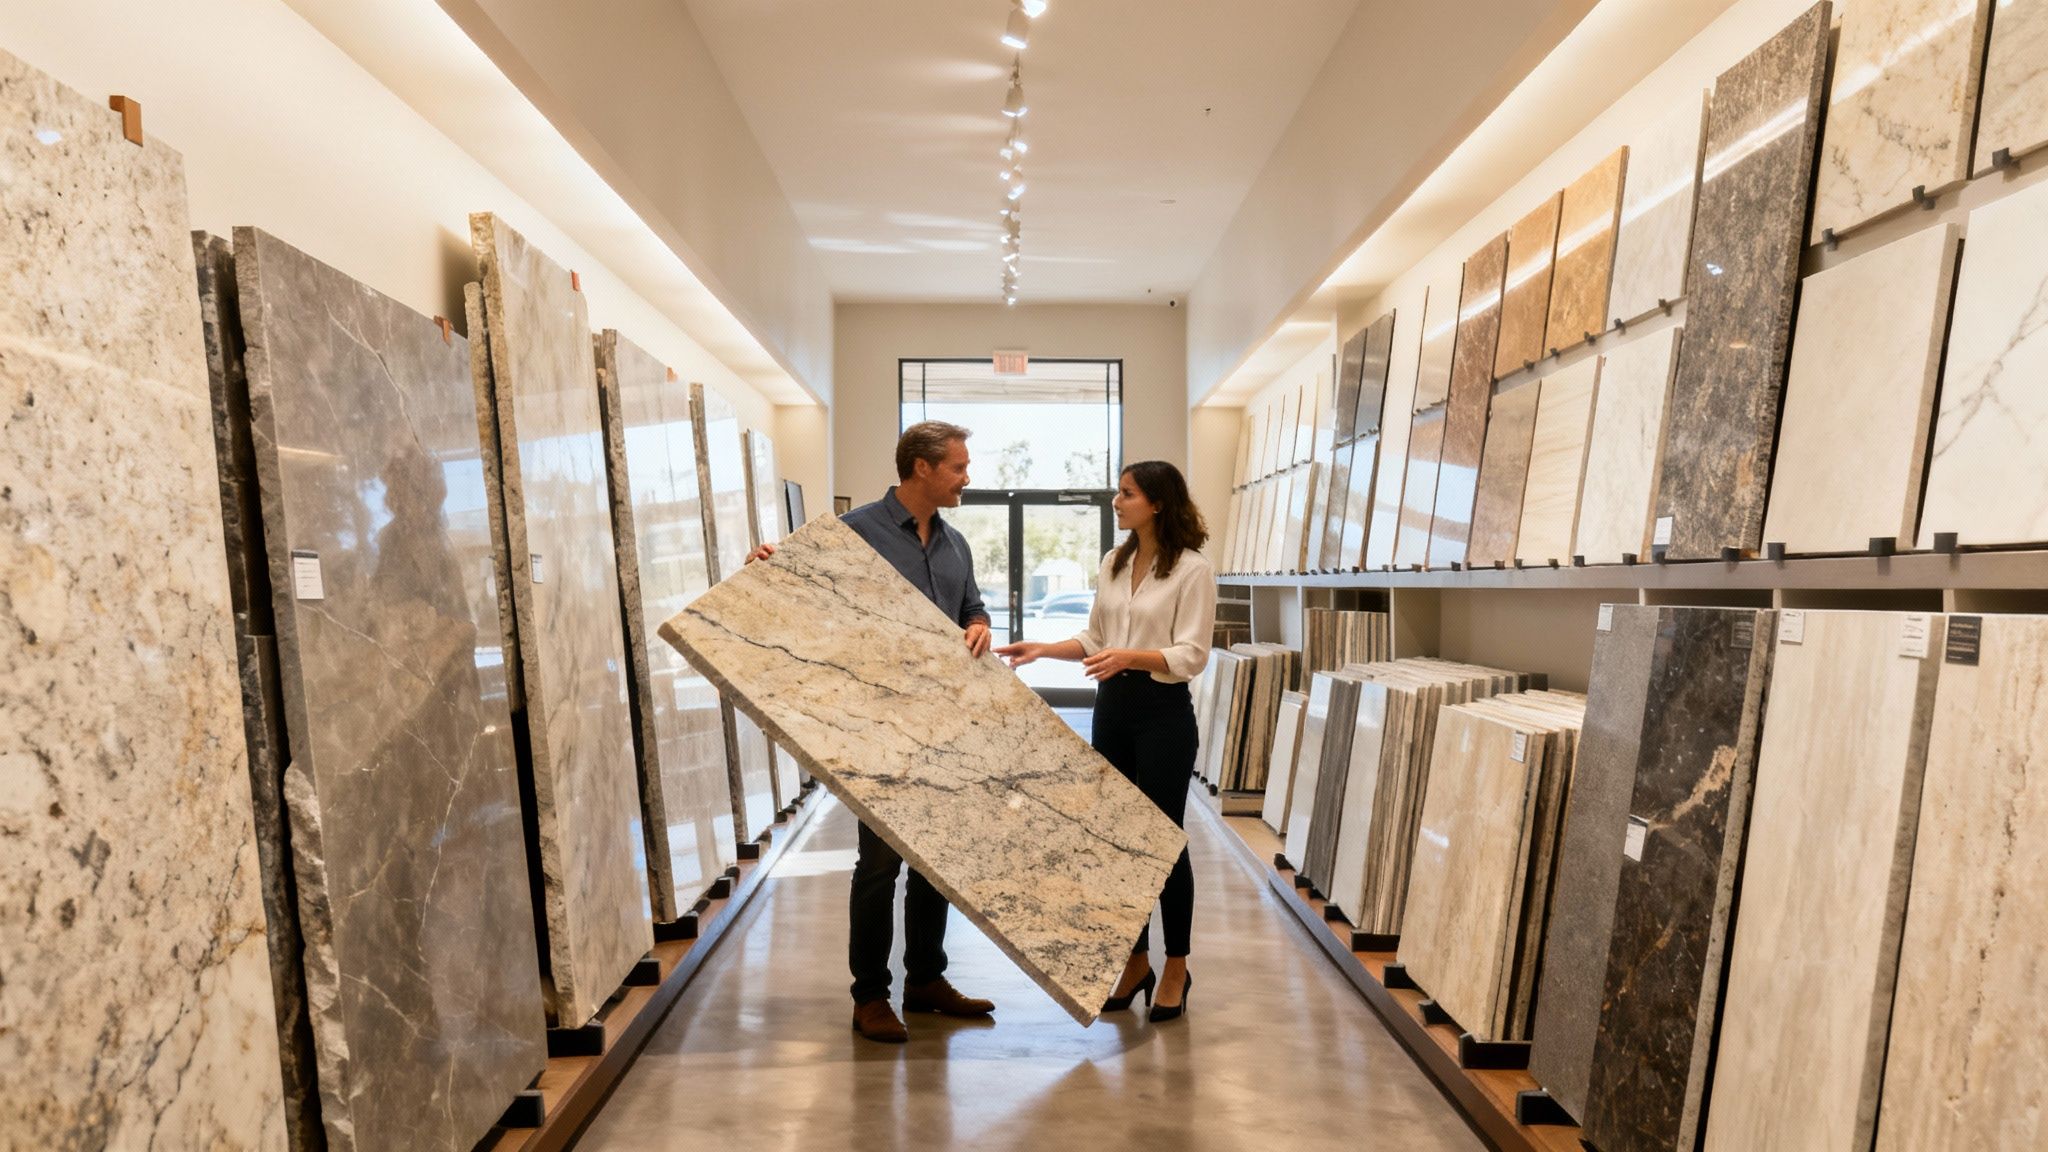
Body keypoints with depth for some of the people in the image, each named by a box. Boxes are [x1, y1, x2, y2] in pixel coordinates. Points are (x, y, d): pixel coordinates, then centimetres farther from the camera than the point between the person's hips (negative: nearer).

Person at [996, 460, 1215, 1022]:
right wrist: (1041, 649, 1)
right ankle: (1136, 960, 28)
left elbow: (1191, 655, -17)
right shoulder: (1113, 563, 9)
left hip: (1163, 713, -6)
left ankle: (1176, 968, 23)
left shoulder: (1193, 570, -11)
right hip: (1112, 708, 6)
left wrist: (1130, 656, -31)